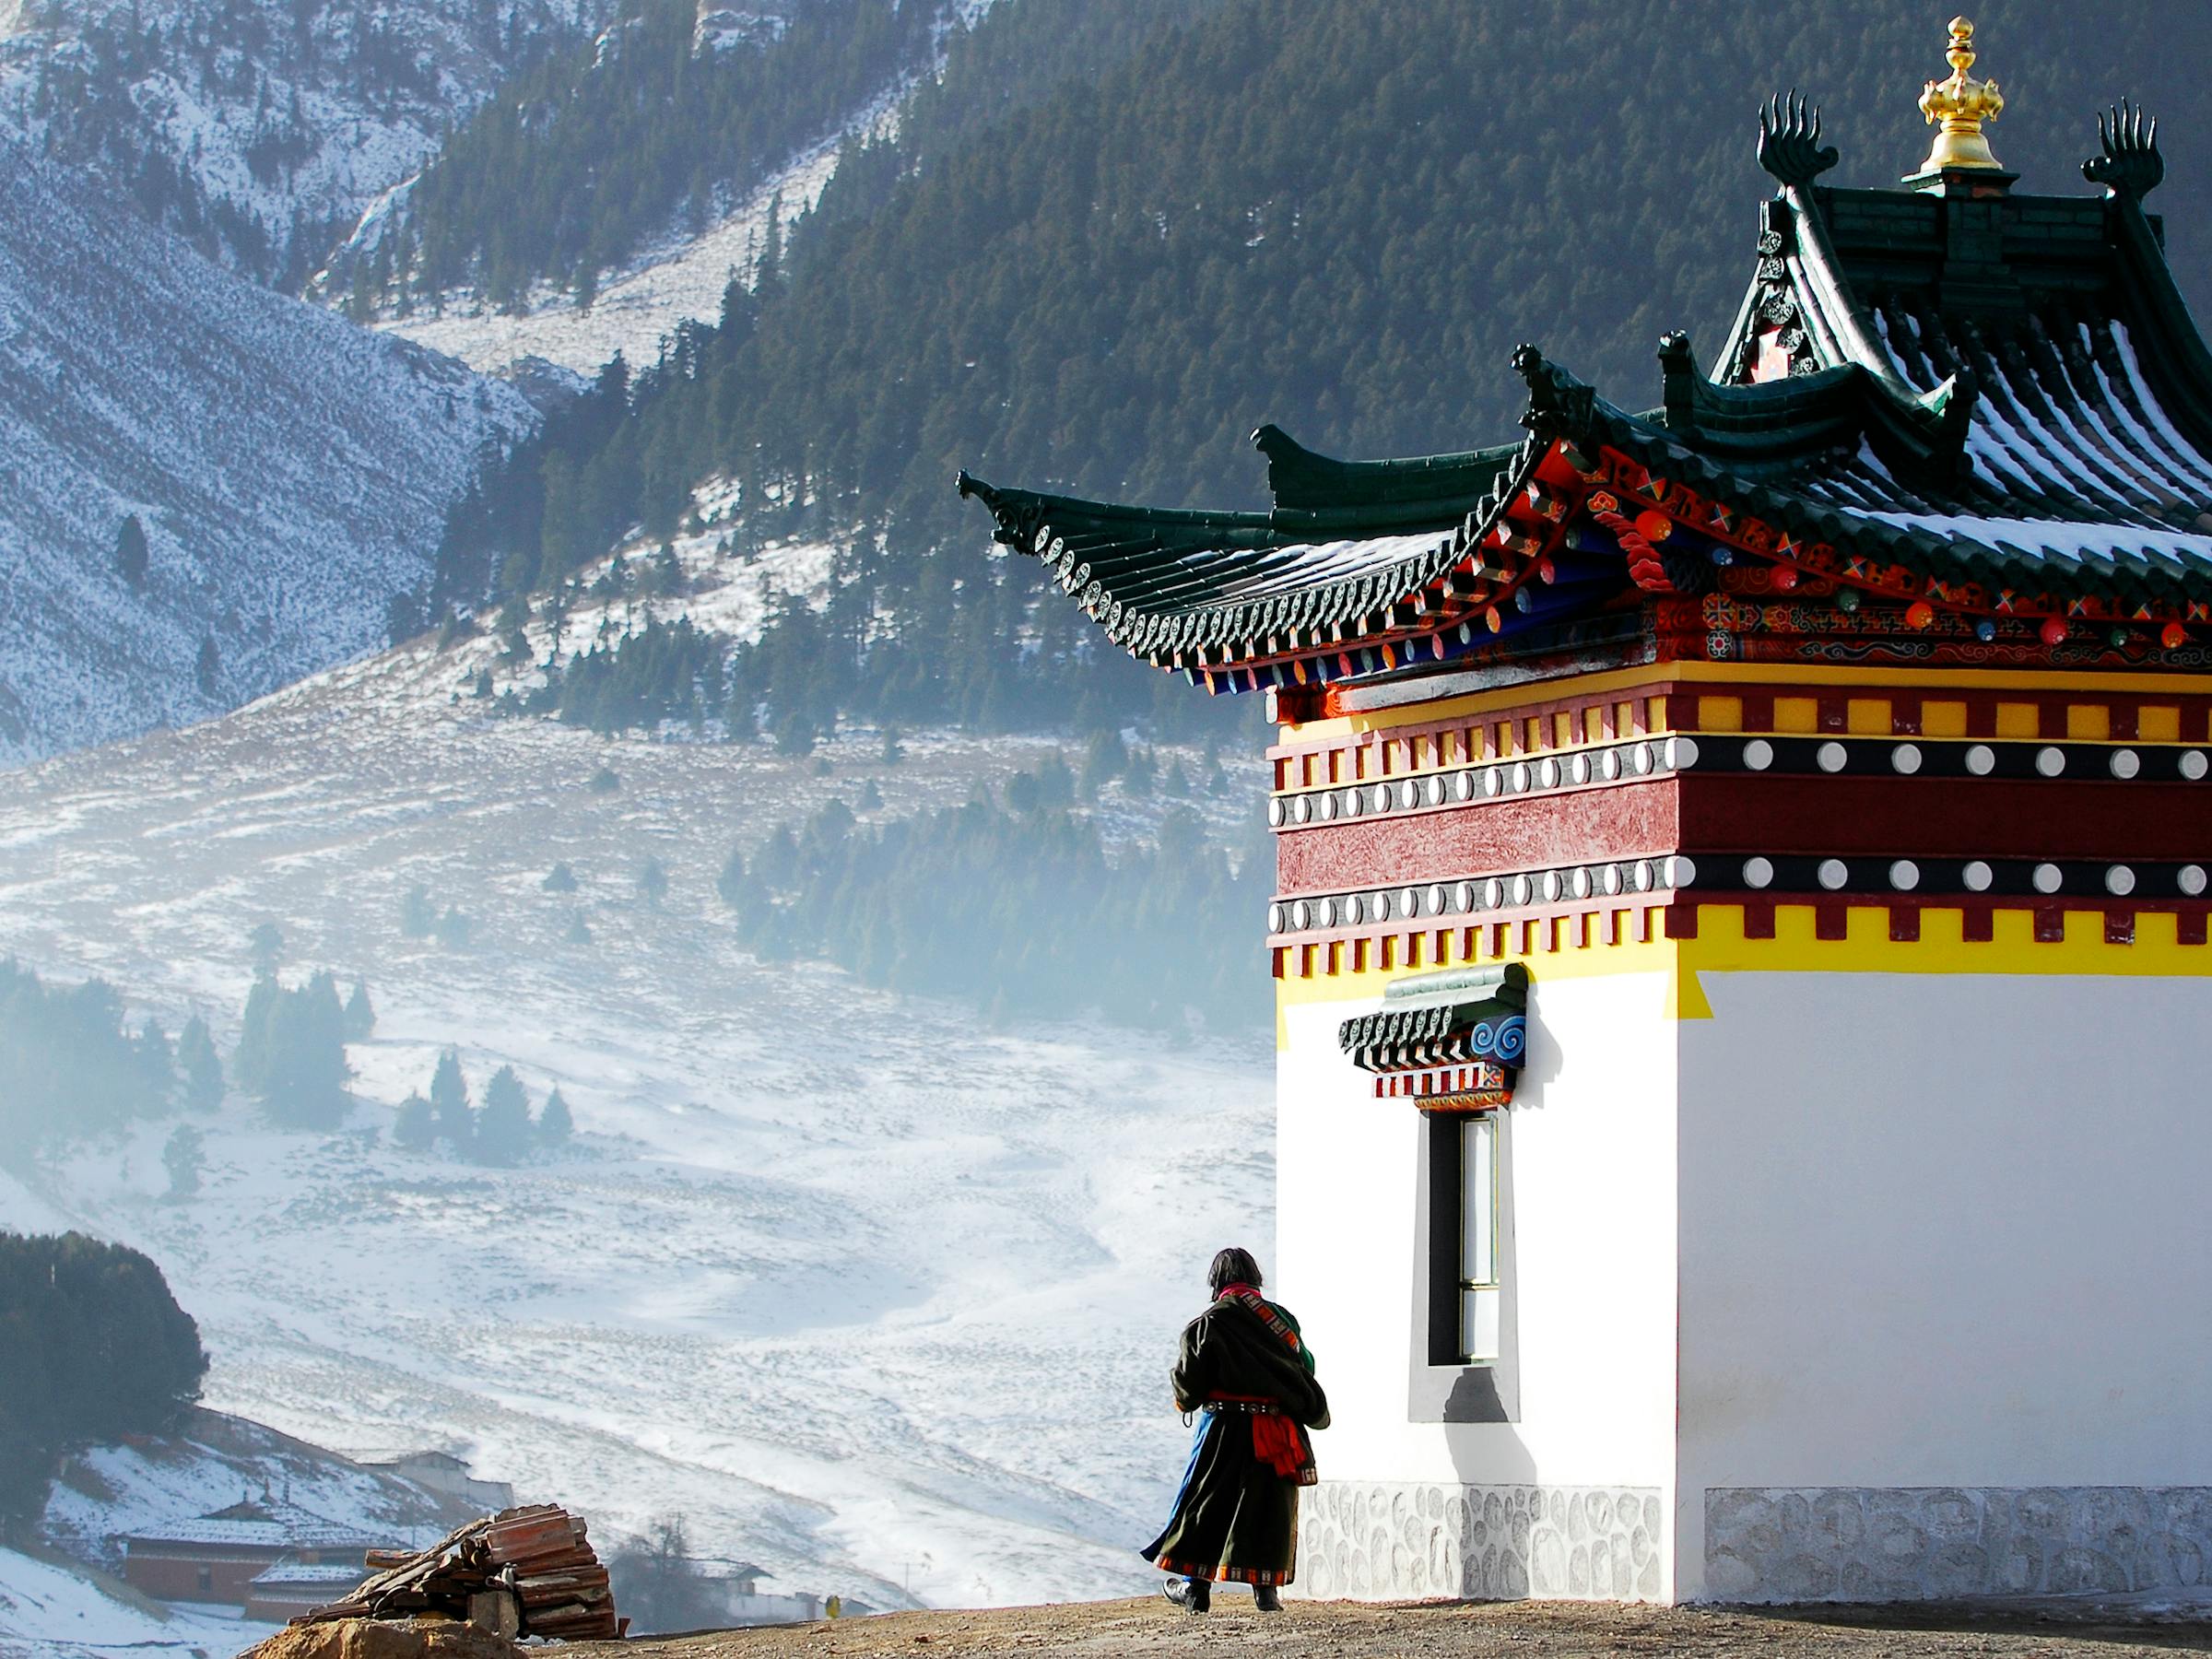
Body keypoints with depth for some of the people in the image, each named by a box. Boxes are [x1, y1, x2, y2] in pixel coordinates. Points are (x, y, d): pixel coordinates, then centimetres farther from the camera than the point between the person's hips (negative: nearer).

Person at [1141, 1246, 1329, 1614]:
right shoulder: (1281, 1319, 3)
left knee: (1208, 1503, 7)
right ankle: (1266, 1587, 6)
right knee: (1270, 1506, 9)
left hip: (1226, 1430, -3)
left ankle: (1195, 1586, 10)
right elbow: (1305, 1367, 7)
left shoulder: (1208, 1325, -7)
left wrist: (1185, 1401, 15)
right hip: (1279, 1437, 3)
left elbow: (1188, 1382, -6)